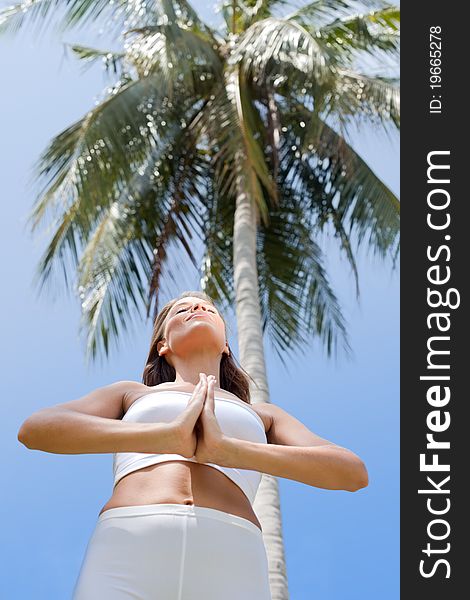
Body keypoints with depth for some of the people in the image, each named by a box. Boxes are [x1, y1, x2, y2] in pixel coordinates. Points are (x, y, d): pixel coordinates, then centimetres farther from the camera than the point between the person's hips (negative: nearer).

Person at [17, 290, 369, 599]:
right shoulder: (131, 396, 30)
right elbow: (34, 430, 9)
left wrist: (225, 451, -1)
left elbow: (353, 472, 12)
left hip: (227, 569, 1)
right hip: (126, 563, 0)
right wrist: (167, 438, -3)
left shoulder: (262, 416, 32)